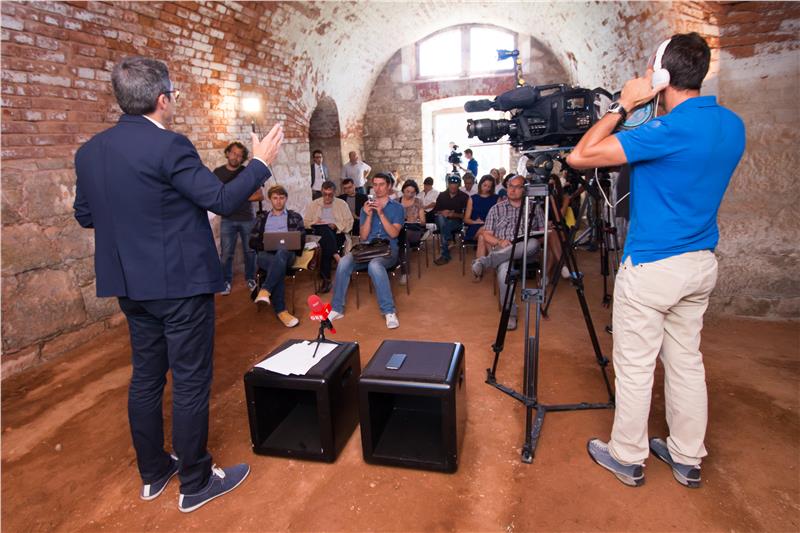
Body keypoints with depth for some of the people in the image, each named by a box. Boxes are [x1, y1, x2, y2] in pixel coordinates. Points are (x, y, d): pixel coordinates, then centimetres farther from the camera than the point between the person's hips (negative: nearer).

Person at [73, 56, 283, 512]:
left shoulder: (90, 151, 6)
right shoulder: (169, 146, -17)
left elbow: (85, 215, 13)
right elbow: (223, 200, -16)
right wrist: (261, 163, -4)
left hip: (131, 285, 8)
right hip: (180, 283, -8)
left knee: (146, 377, 18)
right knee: (191, 382, 4)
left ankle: (153, 472, 34)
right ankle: (195, 483, 19)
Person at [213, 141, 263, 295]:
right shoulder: (218, 172, 6)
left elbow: (260, 196, 0)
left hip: (247, 219, 0)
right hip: (227, 220, 0)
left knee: (249, 251, 6)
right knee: (226, 253, -1)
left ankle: (250, 279, 21)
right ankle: (226, 282, 11)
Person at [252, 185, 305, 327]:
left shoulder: (295, 217, 20)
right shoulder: (262, 218, 24)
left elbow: (302, 239, 11)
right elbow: (254, 242, 18)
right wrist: (265, 245, -3)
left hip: (287, 253, 0)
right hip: (266, 254, 1)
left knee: (281, 252, -41)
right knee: (278, 264, -38)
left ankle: (265, 291, -51)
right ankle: (281, 311, -42)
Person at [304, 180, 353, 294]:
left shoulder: (342, 204, 17)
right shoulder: (313, 204, 22)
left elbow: (349, 222, 7)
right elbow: (306, 222, 16)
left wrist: (336, 225, -10)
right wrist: (315, 223, -7)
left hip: (336, 234, -1)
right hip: (318, 233, 1)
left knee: (326, 247, -35)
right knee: (326, 230, -37)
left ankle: (326, 278, -36)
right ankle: (335, 256, -44)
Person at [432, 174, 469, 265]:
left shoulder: (464, 196, 0)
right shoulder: (442, 195, 7)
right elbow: (435, 211, 8)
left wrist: (455, 214, -19)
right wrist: (442, 213, -14)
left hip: (456, 221, -2)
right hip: (442, 221, 3)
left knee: (445, 227, -35)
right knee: (441, 217, -33)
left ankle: (445, 255, -27)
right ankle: (448, 244, -33)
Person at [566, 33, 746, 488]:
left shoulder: (668, 131, -21)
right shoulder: (732, 125, 5)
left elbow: (580, 156, -22)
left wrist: (623, 105, -10)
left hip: (651, 267, -8)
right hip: (702, 263, 8)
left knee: (635, 367, 6)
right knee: (687, 361, 18)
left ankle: (628, 458, 23)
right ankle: (688, 458, 32)